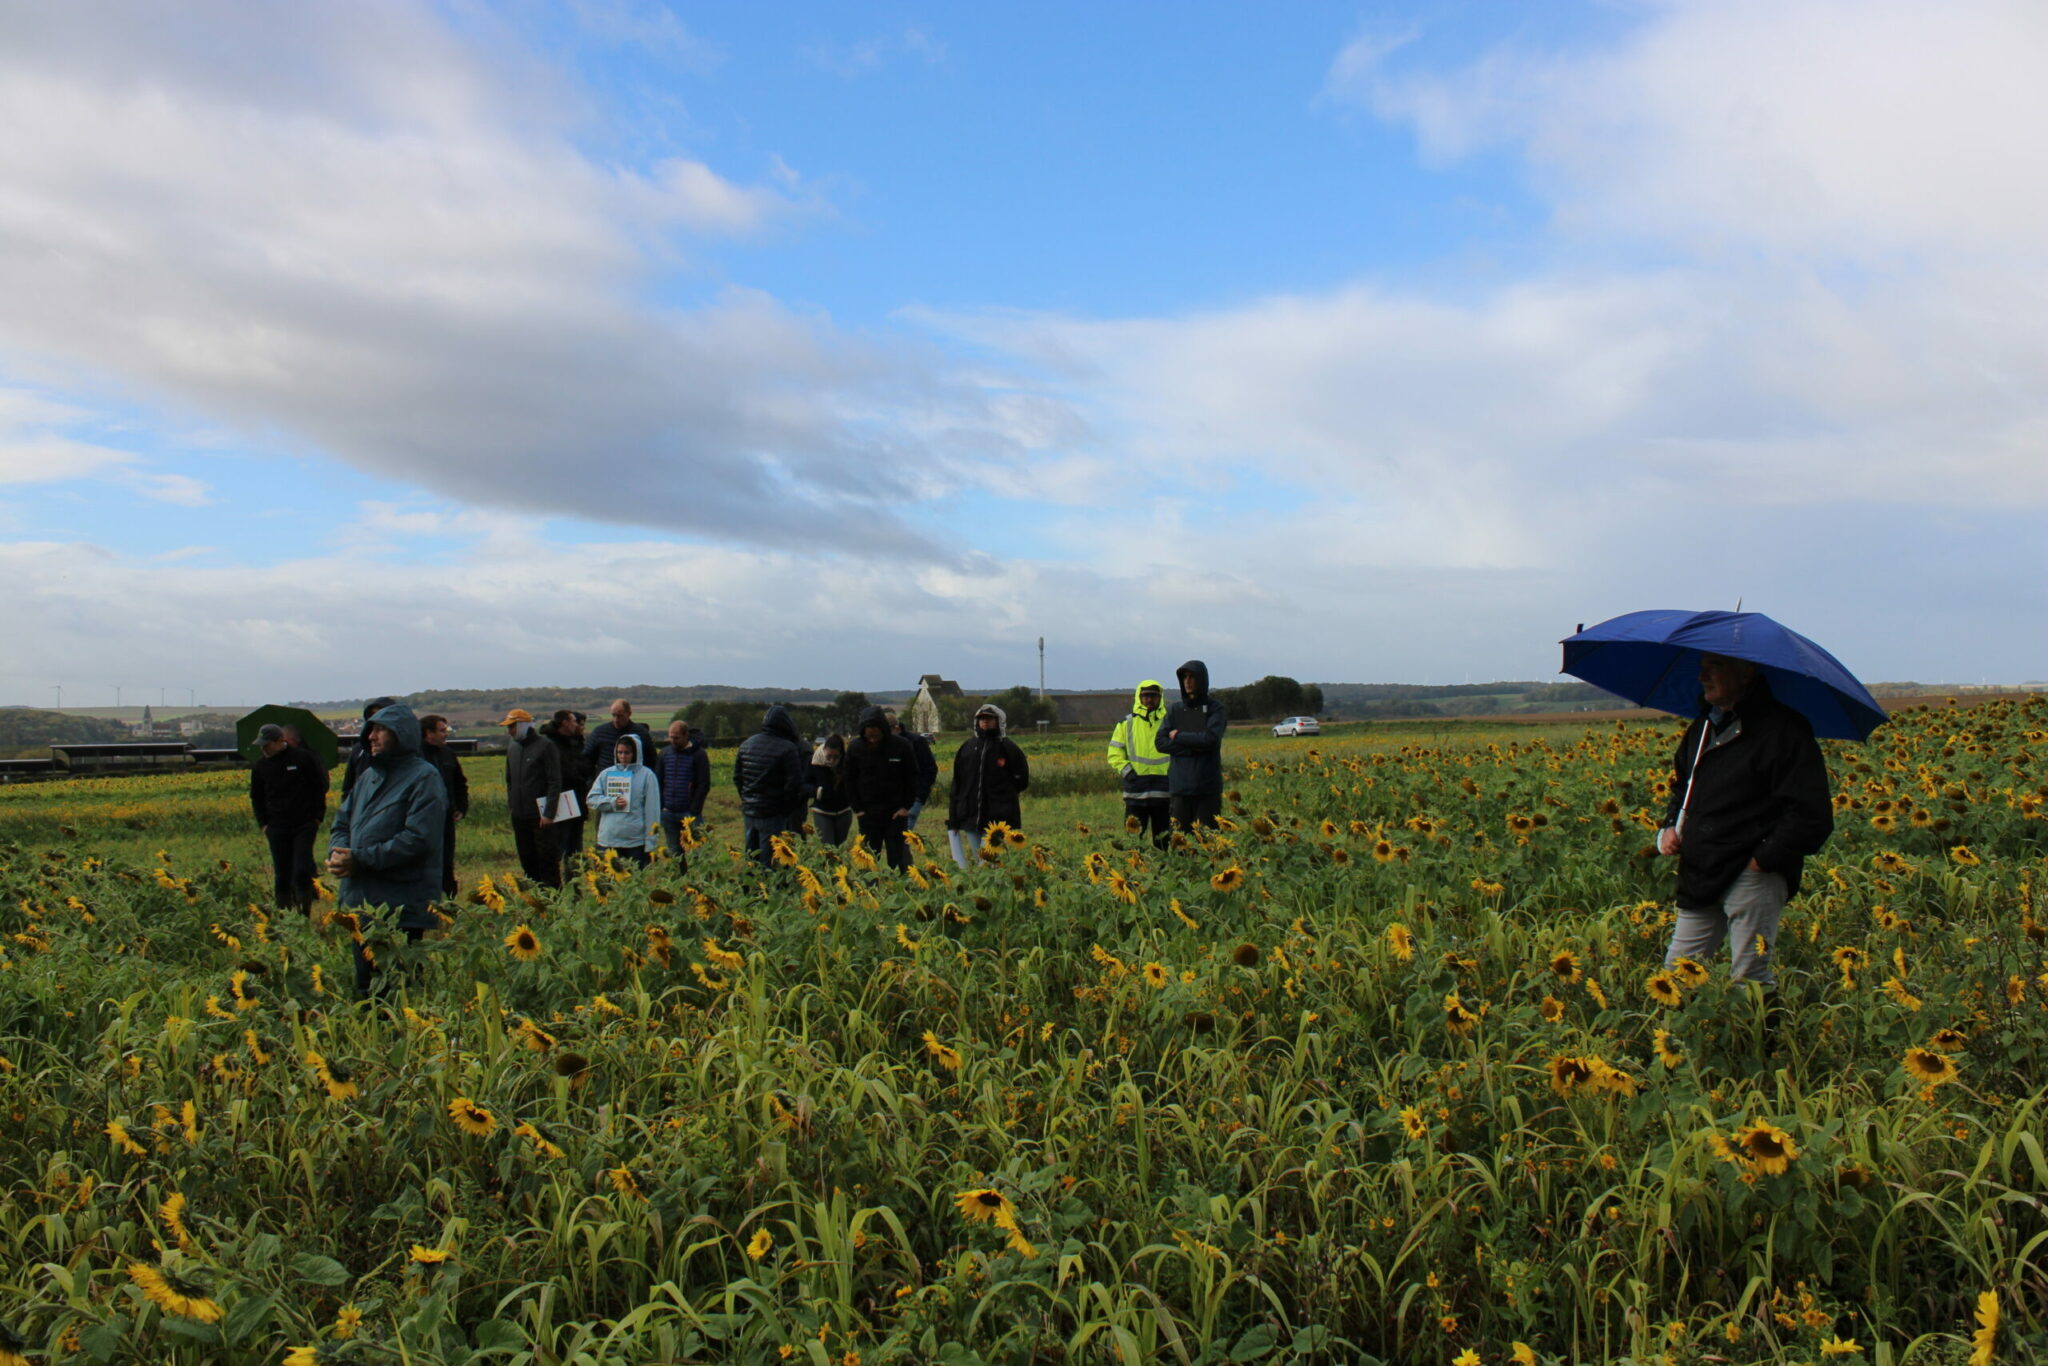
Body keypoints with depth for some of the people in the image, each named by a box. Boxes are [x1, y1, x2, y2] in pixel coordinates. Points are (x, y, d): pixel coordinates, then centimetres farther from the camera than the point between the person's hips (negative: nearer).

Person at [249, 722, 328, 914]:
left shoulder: (304, 758, -3)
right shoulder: (260, 766, 8)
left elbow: (320, 786, 4)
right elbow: (256, 797, 20)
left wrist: (318, 817, -1)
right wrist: (262, 824, 9)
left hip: (304, 825, -3)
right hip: (277, 828, 3)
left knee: (302, 871, -8)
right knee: (281, 876, 5)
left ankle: (305, 914, 0)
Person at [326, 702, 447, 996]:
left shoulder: (424, 778, -9)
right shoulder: (368, 776, 17)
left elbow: (418, 839, -19)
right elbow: (342, 823, 19)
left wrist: (360, 859, -20)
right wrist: (337, 852, -4)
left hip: (401, 909, -8)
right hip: (359, 903, 8)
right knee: (364, 986, 15)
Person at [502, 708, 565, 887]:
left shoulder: (545, 746, -10)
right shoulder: (512, 747, 11)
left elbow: (555, 783, -12)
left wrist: (549, 813, -16)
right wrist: (511, 802, 11)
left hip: (540, 816, -7)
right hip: (519, 816, 7)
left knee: (547, 859, -2)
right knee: (527, 861, 12)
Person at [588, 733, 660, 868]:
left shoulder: (646, 775, -1)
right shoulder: (607, 774, 10)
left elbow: (652, 810, -3)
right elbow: (592, 799, 6)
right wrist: (612, 803, -12)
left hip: (636, 841, -3)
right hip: (608, 840, 3)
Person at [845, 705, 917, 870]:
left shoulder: (902, 746, -9)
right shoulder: (855, 748, -4)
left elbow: (912, 778, 1)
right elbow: (850, 780, 6)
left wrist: (906, 807, -3)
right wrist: (857, 809, 0)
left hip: (896, 813, -1)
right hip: (867, 814, 2)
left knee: (897, 859, 3)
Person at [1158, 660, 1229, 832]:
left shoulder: (1215, 709, 3)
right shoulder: (1174, 710, 12)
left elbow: (1211, 739, -12)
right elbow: (1160, 742, 1)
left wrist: (1178, 736, -3)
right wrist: (1194, 747, -9)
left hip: (1207, 787, -2)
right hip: (1179, 785, 2)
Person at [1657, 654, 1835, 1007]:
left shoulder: (1781, 729, -10)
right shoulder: (1704, 726, 15)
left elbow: (1812, 815, -14)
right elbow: (1683, 786, 29)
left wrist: (1763, 860, -14)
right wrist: (1671, 826, 10)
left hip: (1753, 877, -8)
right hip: (1701, 878, 8)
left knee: (1751, 980, -3)